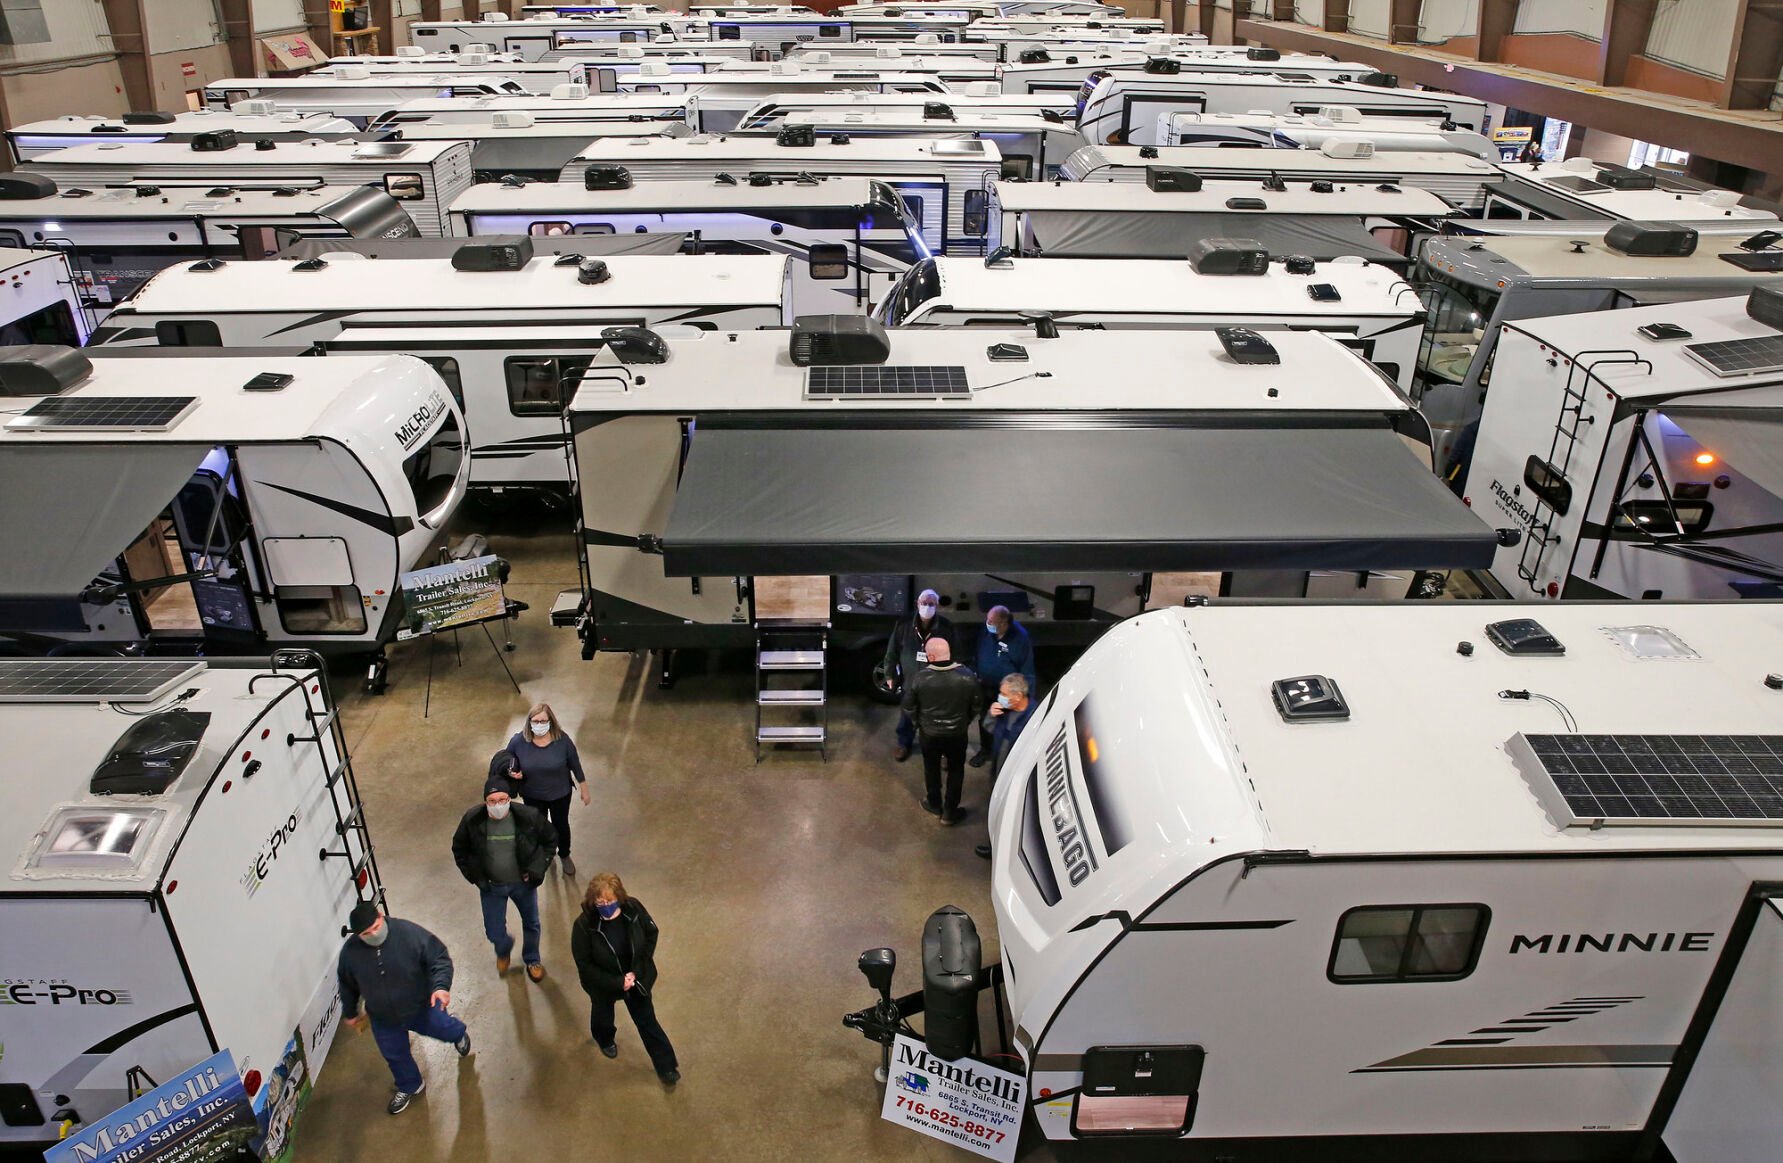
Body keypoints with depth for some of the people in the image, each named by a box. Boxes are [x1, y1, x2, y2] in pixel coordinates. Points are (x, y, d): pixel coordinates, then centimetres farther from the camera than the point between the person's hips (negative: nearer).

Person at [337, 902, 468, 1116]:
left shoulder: (409, 933, -30)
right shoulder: (350, 952, -20)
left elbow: (439, 958, -23)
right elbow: (347, 986, 1)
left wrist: (441, 985, -39)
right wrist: (350, 1013, 14)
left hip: (422, 1006, -2)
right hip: (384, 1018, 2)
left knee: (442, 1030, 22)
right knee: (395, 1055, 21)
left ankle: (459, 1033, 61)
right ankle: (410, 1087, 51)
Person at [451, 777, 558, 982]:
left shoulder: (529, 817, -25)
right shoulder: (472, 820, -22)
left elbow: (550, 840, -6)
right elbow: (459, 850, -3)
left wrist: (537, 869, -11)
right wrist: (476, 877, -9)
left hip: (523, 882, 0)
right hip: (491, 886, 0)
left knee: (531, 924, 20)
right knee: (494, 933, 9)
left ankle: (532, 960, 50)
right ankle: (503, 951, 47)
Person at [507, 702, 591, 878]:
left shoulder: (562, 739, -23)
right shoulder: (518, 741, -22)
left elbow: (575, 765, -10)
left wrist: (584, 790, -2)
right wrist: (514, 774, -27)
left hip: (560, 793, -1)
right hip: (532, 796, 1)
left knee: (561, 825, 22)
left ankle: (565, 855, 51)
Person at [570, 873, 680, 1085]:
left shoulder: (633, 908, -26)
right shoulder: (584, 925, -33)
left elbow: (651, 934, -9)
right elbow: (584, 965, -21)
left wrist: (637, 971, -14)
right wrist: (617, 982, -23)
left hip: (636, 977, 1)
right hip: (603, 983, -1)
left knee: (647, 1021, 16)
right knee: (603, 1015, 29)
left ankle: (666, 1066, 35)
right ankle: (604, 1038, 64)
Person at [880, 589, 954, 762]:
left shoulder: (946, 628, -12)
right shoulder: (904, 625, -10)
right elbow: (892, 651, 0)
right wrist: (890, 674, 4)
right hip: (910, 681, 1)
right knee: (907, 716, 18)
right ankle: (904, 744, 40)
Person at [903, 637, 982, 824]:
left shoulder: (920, 678, -23)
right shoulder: (967, 676, -21)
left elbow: (909, 707, -10)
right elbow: (977, 706, -8)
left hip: (929, 733, 0)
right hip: (957, 733, 0)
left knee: (931, 769, 24)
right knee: (956, 771, 21)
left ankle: (934, 805, 43)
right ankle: (950, 812, 31)